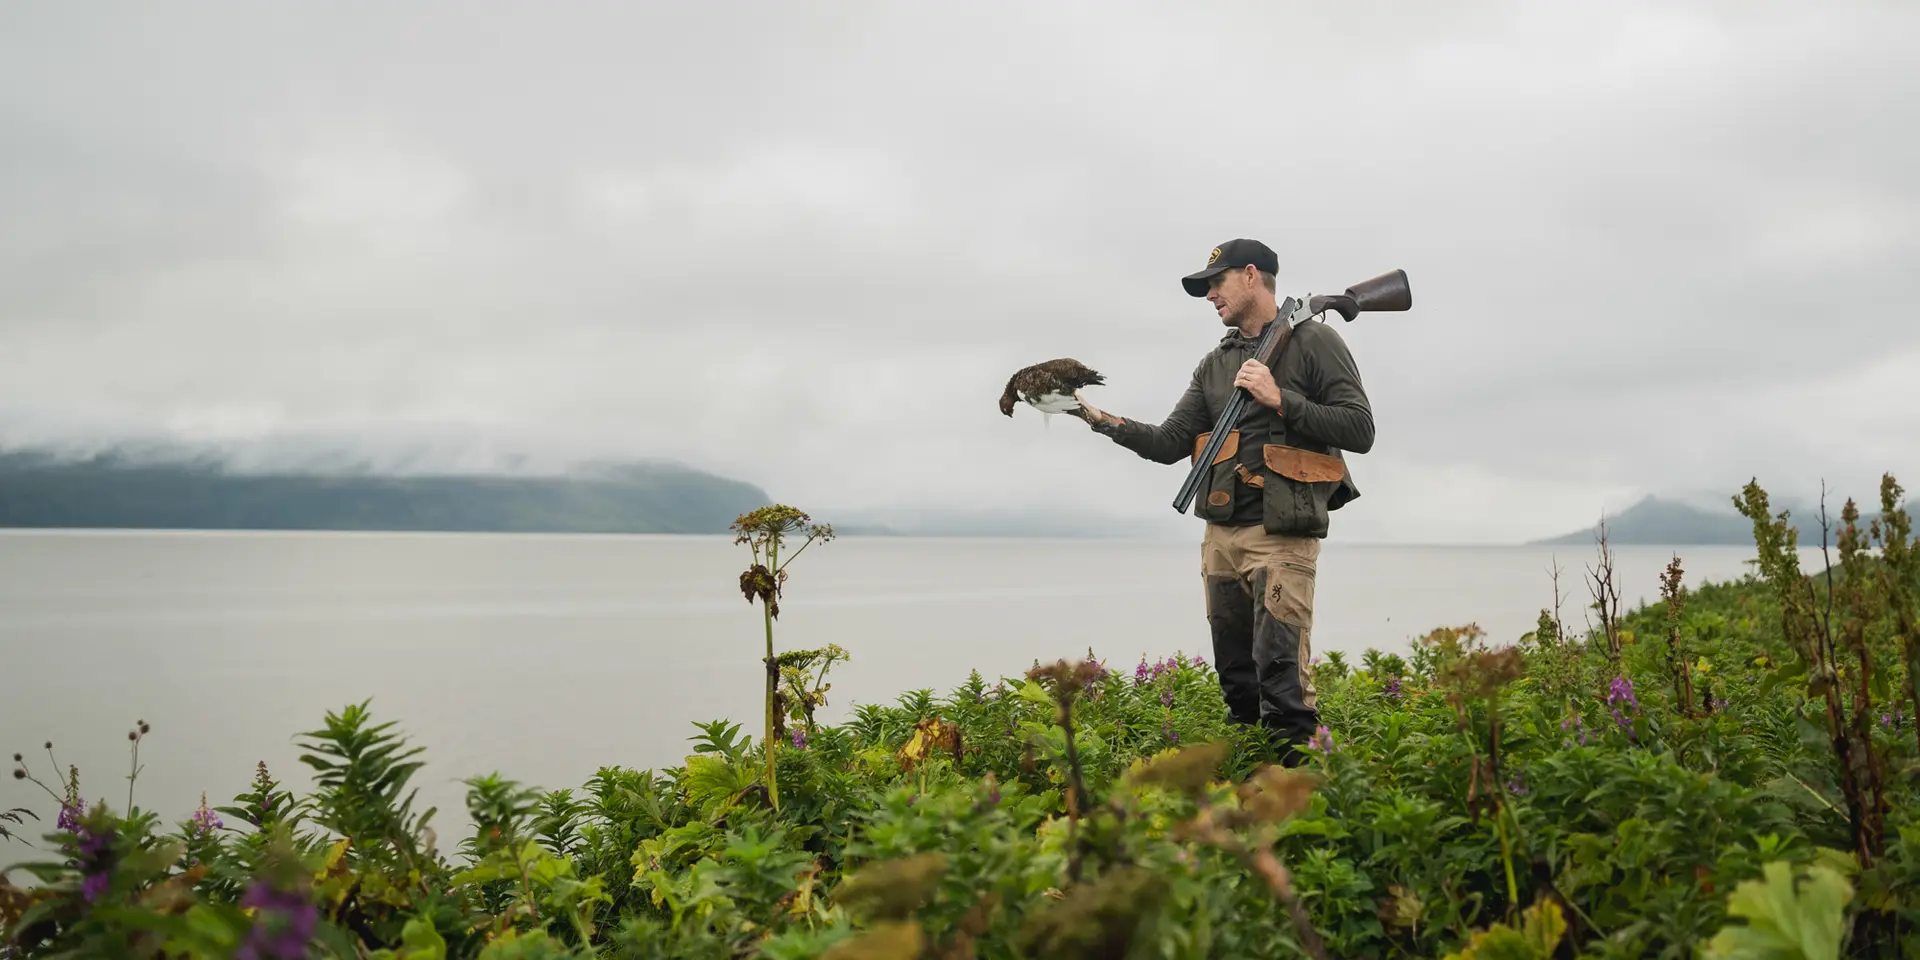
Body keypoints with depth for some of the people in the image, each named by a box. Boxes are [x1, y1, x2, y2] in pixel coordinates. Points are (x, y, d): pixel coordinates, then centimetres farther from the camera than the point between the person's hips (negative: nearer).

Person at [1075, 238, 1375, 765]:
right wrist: (1106, 421, 0)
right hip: (1221, 533, 7)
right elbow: (1170, 443, 13)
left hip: (1283, 534, -6)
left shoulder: (1314, 342, 1)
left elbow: (1359, 430, -7)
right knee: (1235, 677, 11)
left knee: (1280, 674, -15)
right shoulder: (1214, 364, 19)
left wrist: (1281, 401, -13)